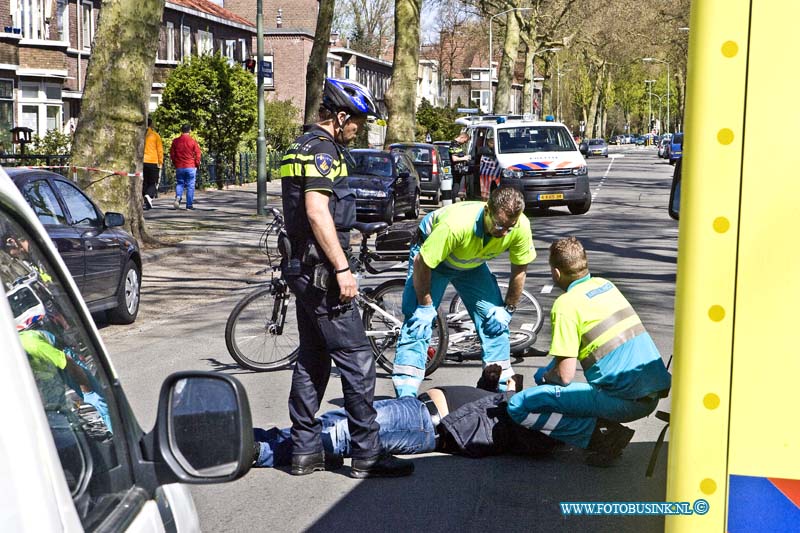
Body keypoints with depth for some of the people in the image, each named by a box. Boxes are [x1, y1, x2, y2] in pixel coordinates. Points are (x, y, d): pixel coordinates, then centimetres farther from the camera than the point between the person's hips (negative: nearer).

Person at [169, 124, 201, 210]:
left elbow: (172, 154, 7)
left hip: (179, 167, 2)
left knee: (179, 183, 13)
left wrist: (175, 164, 19)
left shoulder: (175, 141, 3)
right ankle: (189, 205, 3)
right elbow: (197, 154, -5)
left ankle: (178, 197, -15)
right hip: (191, 167, -2)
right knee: (190, 186, 4)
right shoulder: (193, 141, -5)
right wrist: (197, 165, 8)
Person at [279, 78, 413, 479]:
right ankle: (367, 455, -3)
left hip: (302, 268, 11)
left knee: (312, 359, 13)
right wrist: (343, 268, -23)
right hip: (321, 270, -11)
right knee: (357, 361, -6)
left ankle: (304, 451, 17)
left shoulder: (301, 146, 18)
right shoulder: (322, 149, -14)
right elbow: (317, 212, -24)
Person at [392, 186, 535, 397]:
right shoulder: (456, 224, -43)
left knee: (495, 320, -4)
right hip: (432, 255, -4)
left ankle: (503, 388, 9)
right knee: (419, 321, -14)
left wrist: (508, 309, -5)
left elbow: (520, 268, -9)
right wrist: (425, 306, -20)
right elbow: (421, 263, -30)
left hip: (472, 264, 4)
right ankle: (406, 397, -11)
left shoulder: (520, 226, -29)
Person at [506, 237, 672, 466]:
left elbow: (565, 376, -11)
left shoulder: (566, 304, -9)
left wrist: (545, 375, 13)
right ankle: (608, 427, 12)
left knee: (518, 406, -9)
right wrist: (555, 365, 33)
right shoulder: (606, 284, 15)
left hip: (625, 400, -9)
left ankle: (602, 433, -9)